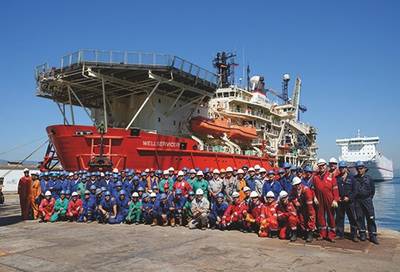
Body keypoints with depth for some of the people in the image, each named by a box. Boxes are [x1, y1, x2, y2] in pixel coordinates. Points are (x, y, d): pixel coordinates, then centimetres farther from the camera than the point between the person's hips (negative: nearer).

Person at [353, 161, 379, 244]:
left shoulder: (368, 178, 6)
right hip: (357, 201, 0)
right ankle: (362, 234, 16)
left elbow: (373, 190, 12)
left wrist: (370, 198, 7)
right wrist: (353, 197, -2)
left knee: (371, 218, -3)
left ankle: (373, 236, 3)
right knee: (360, 218, 5)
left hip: (367, 200, 0)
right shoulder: (354, 179, 5)